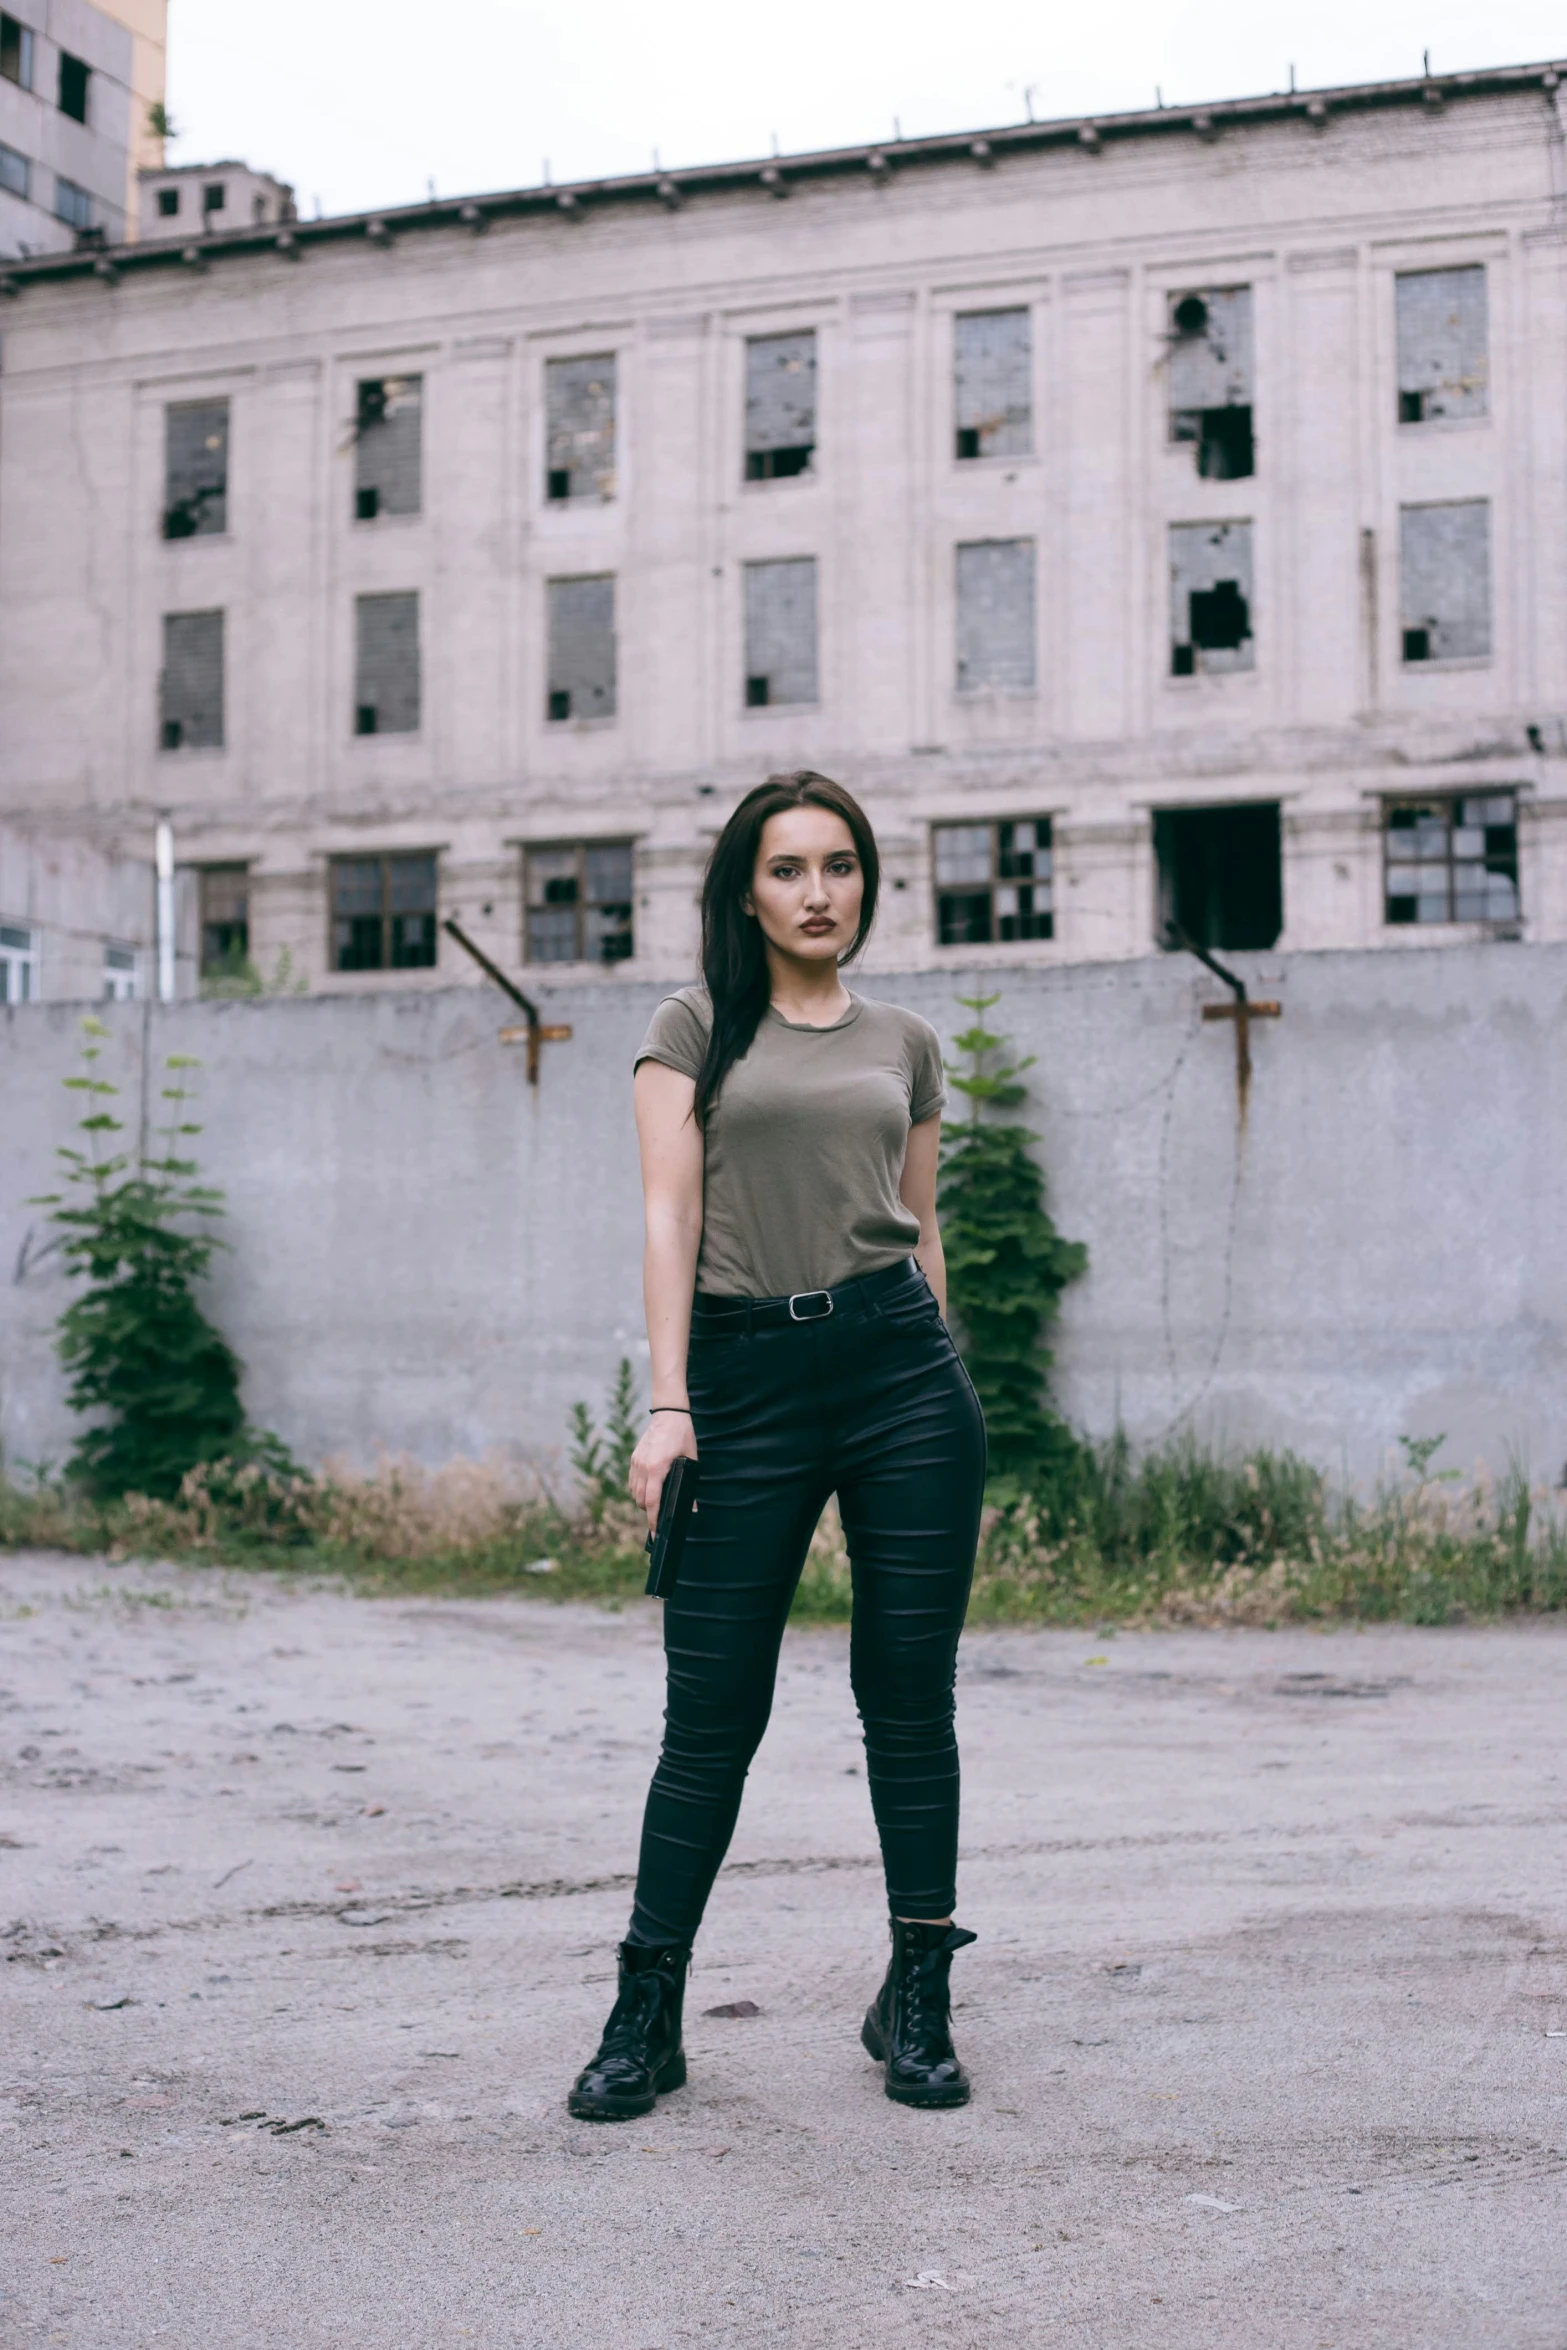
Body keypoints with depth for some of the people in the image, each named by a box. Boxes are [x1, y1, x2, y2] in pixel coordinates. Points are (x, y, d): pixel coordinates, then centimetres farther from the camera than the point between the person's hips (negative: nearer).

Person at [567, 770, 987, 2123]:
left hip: (899, 1365, 2)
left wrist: (947, 1411, 17)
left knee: (911, 1699, 4)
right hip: (745, 1376, -2)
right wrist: (669, 1402, -12)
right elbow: (670, 1214, -3)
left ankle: (918, 2003, 17)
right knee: (714, 1713, 0)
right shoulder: (697, 1028, 6)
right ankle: (647, 2014, 12)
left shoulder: (902, 1043, 15)